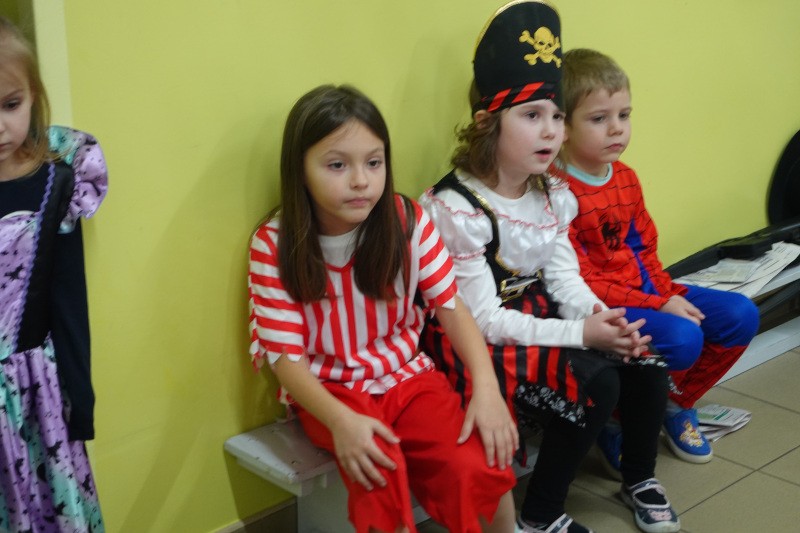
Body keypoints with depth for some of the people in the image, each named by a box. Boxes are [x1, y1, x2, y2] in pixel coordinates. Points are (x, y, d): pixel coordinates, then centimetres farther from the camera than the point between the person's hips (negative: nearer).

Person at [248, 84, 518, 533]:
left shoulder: (410, 222, -7)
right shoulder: (275, 246, -13)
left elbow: (451, 306, -3)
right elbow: (286, 356, -13)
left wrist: (487, 386, -19)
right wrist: (341, 420, -30)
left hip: (408, 375, 2)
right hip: (329, 391, -2)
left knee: (477, 468, -22)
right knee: (380, 474, -32)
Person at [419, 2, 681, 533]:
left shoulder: (551, 194, 6)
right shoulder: (456, 209, -19)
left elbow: (564, 276, 3)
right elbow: (482, 319, -22)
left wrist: (601, 317, -20)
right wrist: (579, 334, -27)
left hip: (538, 317, 8)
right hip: (477, 346, -8)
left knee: (644, 359, -7)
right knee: (595, 381, -25)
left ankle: (640, 478, 18)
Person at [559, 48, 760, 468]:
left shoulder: (626, 178, 9)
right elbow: (581, 282, -20)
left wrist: (669, 294, -3)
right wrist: (658, 306, -20)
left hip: (644, 291, 9)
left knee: (740, 314, -1)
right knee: (682, 337, -30)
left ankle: (678, 404, 18)